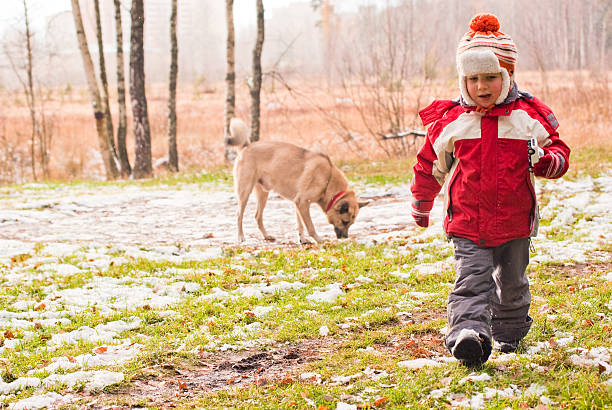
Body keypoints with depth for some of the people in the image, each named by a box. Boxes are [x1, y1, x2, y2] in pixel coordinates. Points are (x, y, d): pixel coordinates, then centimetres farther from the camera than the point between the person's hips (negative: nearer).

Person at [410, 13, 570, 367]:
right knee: (472, 281, -15)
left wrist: (551, 160, -19)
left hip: (515, 222, 1)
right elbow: (430, 165, 12)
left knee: (512, 282, 16)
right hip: (467, 223, -1)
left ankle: (510, 332, 36)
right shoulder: (450, 122, -2)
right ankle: (469, 334, -28)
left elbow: (557, 148, 7)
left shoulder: (530, 118, -3)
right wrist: (421, 205, 22)